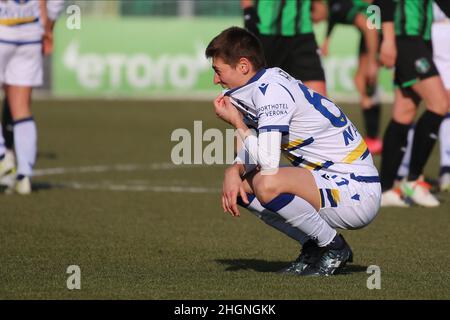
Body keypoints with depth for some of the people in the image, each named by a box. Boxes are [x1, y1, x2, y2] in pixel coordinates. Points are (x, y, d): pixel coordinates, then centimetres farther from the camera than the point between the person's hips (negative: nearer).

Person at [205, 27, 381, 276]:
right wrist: (234, 170, -5)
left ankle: (334, 248, -8)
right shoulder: (261, 86, 9)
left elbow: (268, 162, -28)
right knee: (241, 185, 6)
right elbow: (255, 152, 17)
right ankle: (313, 246, 11)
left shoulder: (273, 90, -19)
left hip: (357, 191, -10)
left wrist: (236, 122, -12)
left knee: (268, 184, -32)